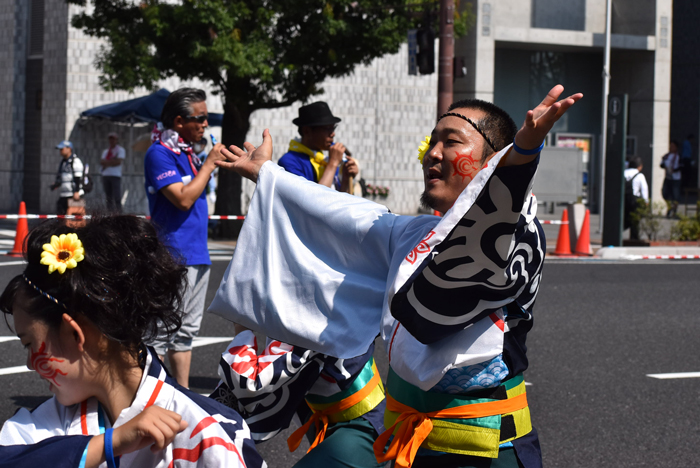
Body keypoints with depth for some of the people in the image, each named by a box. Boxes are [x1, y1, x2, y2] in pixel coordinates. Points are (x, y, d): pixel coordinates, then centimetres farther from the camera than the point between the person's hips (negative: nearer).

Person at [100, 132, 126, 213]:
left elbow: (118, 162, -7)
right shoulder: (105, 151, 22)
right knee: (108, 197, 3)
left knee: (117, 197, -14)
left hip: (115, 175, -5)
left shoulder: (120, 150, 7)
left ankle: (118, 211, -17)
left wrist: (106, 162, -3)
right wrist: (112, 161, -8)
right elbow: (101, 162, 7)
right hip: (105, 175, 5)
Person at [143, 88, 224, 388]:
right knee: (161, 332, -8)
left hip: (196, 255, 9)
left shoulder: (187, 152, 16)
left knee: (186, 330, 13)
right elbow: (183, 198, -19)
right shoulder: (160, 153, -12)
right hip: (173, 254, -9)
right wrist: (209, 163, -12)